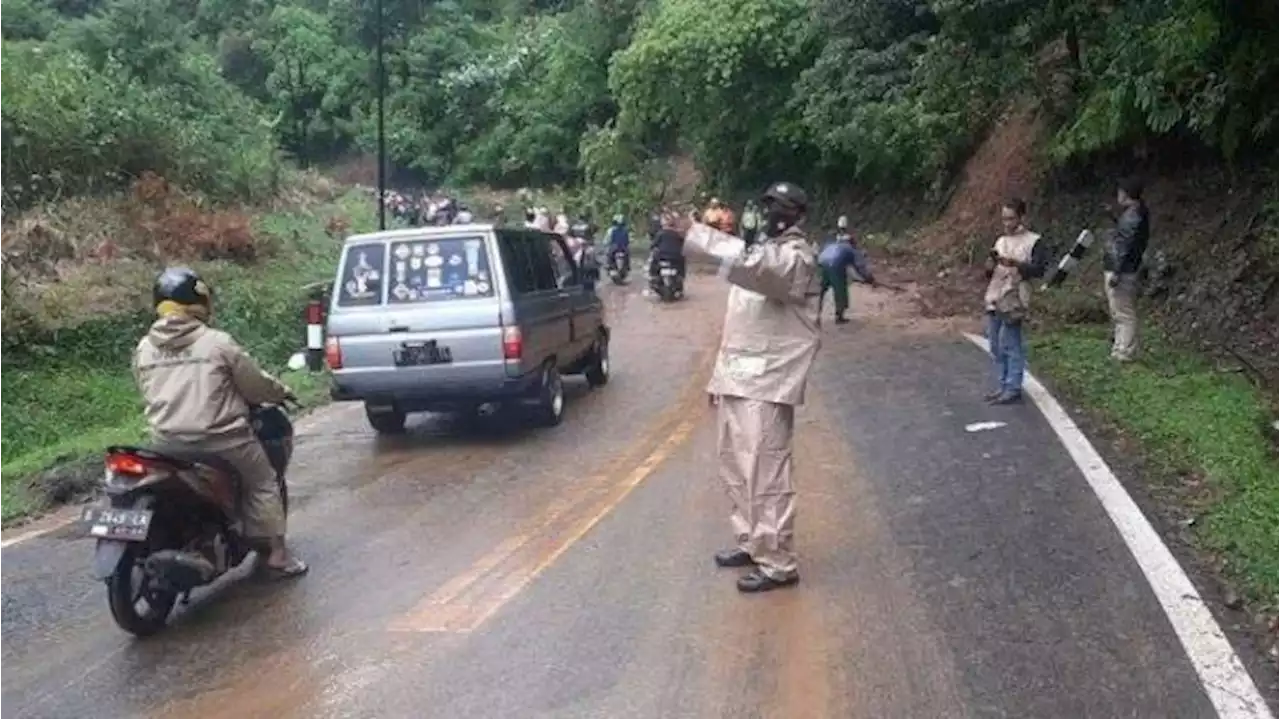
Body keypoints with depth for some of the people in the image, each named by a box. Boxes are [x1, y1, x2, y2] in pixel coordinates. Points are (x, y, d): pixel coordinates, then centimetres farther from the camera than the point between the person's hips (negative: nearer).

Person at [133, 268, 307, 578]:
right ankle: (277, 554, 15)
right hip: (221, 440, -4)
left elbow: (149, 396, 15)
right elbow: (254, 383, -3)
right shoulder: (217, 342, -10)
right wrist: (281, 392, 17)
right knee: (262, 483, 14)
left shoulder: (143, 349, 5)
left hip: (169, 443, 5)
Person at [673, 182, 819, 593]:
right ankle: (752, 542, 28)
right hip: (739, 374, 10)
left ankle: (778, 563, -2)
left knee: (766, 471, -9)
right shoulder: (764, 249, 21)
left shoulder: (794, 255, -10)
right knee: (736, 465, 15)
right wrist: (721, 373, 20)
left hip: (767, 379, -10)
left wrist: (694, 232, -41)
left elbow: (752, 264, -34)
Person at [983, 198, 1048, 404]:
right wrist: (990, 267, 0)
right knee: (996, 346, 9)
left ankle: (1013, 389, -4)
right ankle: (1002, 386, 16)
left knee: (1011, 346, -9)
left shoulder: (1033, 241, -1)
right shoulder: (1001, 241, 18)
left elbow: (1039, 269, -12)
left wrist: (1016, 264, -23)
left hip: (1013, 301, -7)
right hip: (994, 299, 7)